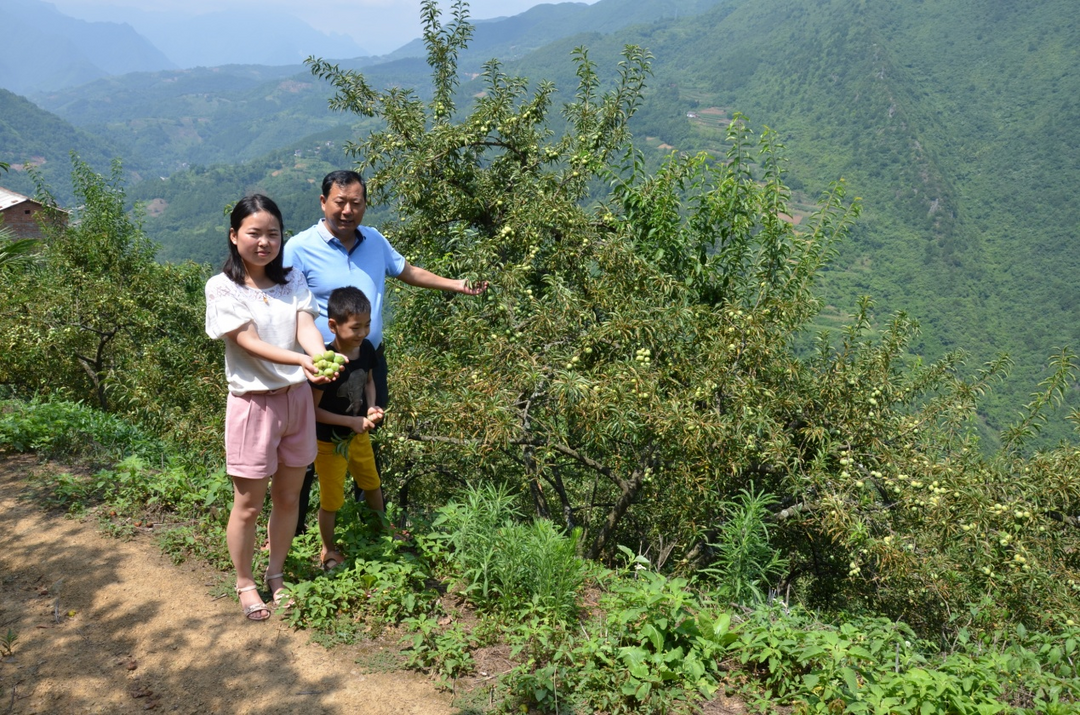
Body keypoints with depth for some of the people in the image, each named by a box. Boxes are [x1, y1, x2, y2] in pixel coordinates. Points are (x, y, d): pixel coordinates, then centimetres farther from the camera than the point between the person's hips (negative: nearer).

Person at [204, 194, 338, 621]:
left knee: (288, 498, 14)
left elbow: (306, 327, -10)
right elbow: (250, 342, -18)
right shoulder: (222, 288, -8)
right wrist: (301, 361, -35)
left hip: (297, 398, 4)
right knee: (249, 505, 6)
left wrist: (323, 357, -34)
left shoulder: (293, 282, 5)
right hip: (253, 402, -4)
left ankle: (276, 576, 34)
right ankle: (245, 584, 27)